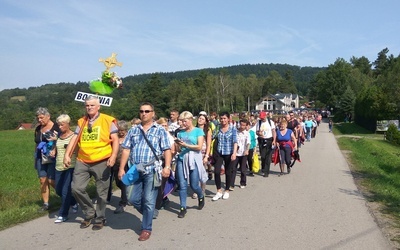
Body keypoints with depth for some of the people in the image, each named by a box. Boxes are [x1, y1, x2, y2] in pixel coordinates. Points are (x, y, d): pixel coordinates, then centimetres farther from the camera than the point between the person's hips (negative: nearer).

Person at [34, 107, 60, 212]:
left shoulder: (56, 127, -10)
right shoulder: (38, 129, 11)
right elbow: (37, 144, 20)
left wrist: (55, 150, -30)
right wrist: (36, 157, 20)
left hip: (52, 158, -6)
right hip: (40, 158, 6)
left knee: (52, 181, -5)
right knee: (43, 180, 6)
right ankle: (45, 204, 16)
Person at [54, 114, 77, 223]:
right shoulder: (58, 136, 10)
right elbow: (55, 151, 19)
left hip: (71, 167, -7)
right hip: (59, 167, 7)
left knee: (65, 191, -5)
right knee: (58, 190, 13)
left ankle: (63, 215, 8)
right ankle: (73, 203, 37)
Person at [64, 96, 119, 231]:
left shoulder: (107, 120, -2)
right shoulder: (81, 122, 11)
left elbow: (115, 140, -5)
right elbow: (74, 139, 8)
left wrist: (113, 156, -17)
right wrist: (67, 154, -4)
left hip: (101, 162, -4)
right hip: (82, 161, 4)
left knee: (101, 193, 6)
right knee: (76, 188, -1)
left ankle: (100, 219, 25)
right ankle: (89, 213, 21)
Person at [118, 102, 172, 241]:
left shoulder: (160, 130, 4)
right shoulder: (133, 130, 12)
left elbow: (167, 150, -3)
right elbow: (126, 150, 9)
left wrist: (167, 167, -15)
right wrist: (122, 168, 3)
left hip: (152, 170, -4)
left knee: (148, 201, 1)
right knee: (134, 199, 8)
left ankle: (146, 228, 18)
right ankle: (151, 213, 35)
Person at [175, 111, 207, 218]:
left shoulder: (198, 131, 1)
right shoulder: (180, 133, 11)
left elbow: (199, 147, -10)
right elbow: (178, 150, 11)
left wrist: (185, 145, -15)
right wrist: (178, 144, -11)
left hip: (194, 160, -3)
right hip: (182, 159, 3)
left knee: (194, 185, 2)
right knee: (182, 185, -1)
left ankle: (201, 197, 34)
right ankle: (183, 208, 11)